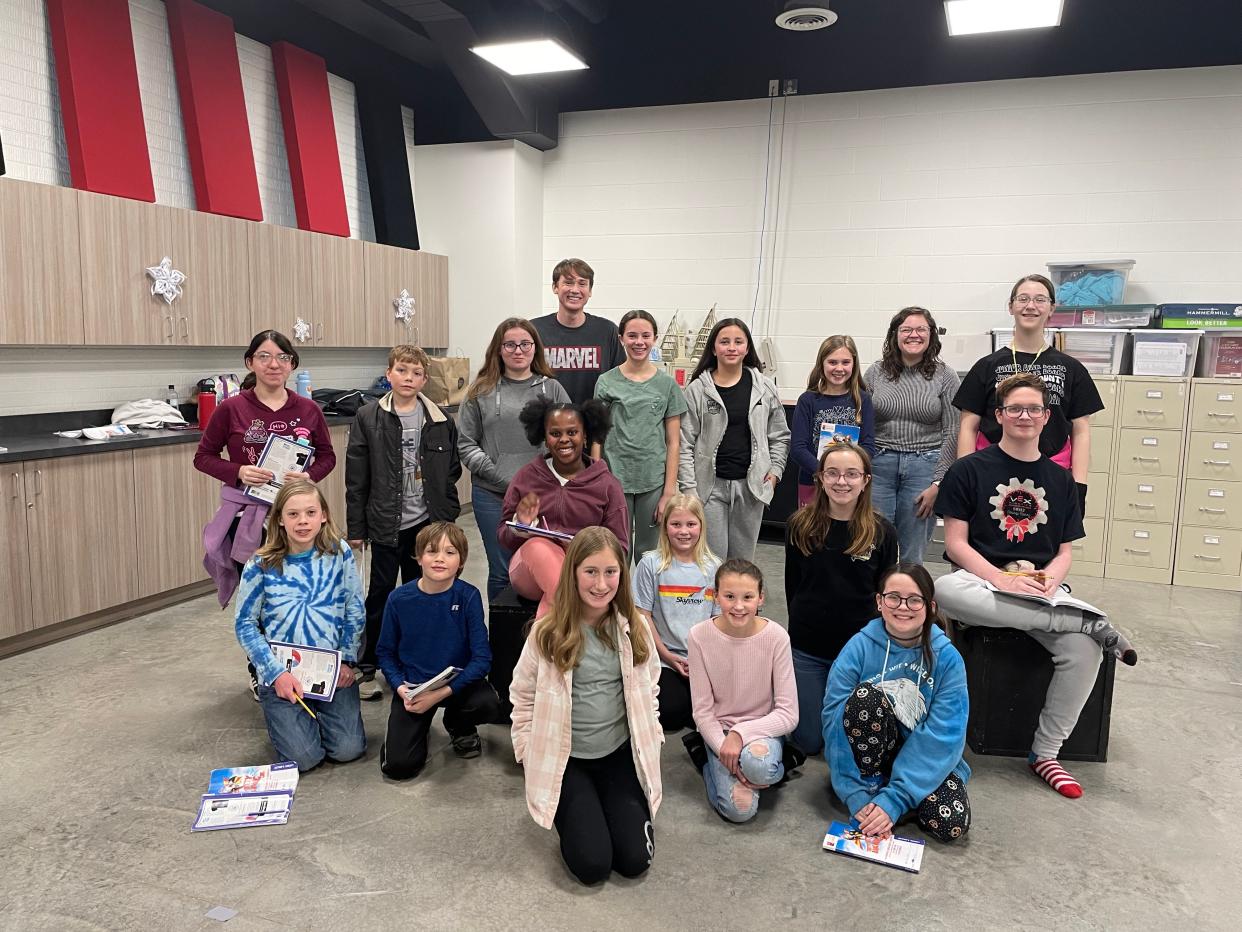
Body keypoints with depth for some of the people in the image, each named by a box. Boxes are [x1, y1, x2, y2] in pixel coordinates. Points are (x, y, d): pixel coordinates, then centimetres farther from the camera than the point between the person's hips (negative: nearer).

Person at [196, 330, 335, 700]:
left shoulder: (308, 410, -1)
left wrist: (309, 475, -11)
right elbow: (203, 456, 2)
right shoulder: (231, 408, -5)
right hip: (247, 515, -1)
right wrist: (238, 472, -15)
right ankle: (260, 673, 29)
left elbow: (327, 456, 9)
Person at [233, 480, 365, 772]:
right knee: (304, 758, -8)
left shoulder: (340, 553, -7)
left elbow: (355, 611, 0)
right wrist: (276, 673, -11)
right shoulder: (261, 565, -10)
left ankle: (317, 711, 27)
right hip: (282, 673, -1)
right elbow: (245, 625, -4)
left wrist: (347, 660, -5)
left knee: (349, 749, -5)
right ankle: (282, 715, 25)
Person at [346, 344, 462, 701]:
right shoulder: (368, 417, -5)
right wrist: (356, 528, -4)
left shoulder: (440, 419, 1)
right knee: (380, 594, 7)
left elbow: (451, 470, 5)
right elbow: (356, 477, -4)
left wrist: (447, 517, 1)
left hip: (427, 521, 2)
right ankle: (366, 667, 20)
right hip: (386, 523, -2)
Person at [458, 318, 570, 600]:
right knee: (501, 573, 8)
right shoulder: (481, 391, 4)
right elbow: (466, 444, 2)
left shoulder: (552, 389, 7)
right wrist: (502, 479, -9)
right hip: (492, 495, 0)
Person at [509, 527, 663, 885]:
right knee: (592, 864, -12)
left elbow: (648, 690, 9)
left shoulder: (633, 628, -5)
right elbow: (523, 696, -1)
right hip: (565, 759, -2)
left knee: (634, 859, -7)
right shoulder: (548, 632, -13)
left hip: (621, 753, 2)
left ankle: (609, 804, 22)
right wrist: (532, 755, -2)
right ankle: (574, 812, 20)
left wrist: (650, 740, 5)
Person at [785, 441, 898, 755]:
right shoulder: (799, 525, -7)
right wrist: (804, 624, 4)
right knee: (809, 740, 9)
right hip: (807, 648, 1)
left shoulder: (882, 532, -9)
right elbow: (792, 586, 3)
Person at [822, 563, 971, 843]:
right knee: (865, 696, -29)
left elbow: (943, 735, -18)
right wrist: (855, 794, -25)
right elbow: (834, 718, -16)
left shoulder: (947, 657, -12)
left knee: (952, 823, -26)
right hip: (869, 753, -1)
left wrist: (895, 799, -26)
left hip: (923, 759, 1)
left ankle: (886, 795, 3)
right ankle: (871, 787, -11)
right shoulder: (859, 647, -13)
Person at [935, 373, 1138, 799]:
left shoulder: (1060, 479, 14)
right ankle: (1092, 623, -30)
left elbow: (1065, 551, 12)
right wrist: (1003, 580, -19)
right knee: (945, 590, -39)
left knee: (1084, 651, -28)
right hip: (982, 581, -2)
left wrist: (1049, 580, -11)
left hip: (1041, 590, 3)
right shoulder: (968, 470, 2)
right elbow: (955, 544, -4)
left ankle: (1045, 753, -5)